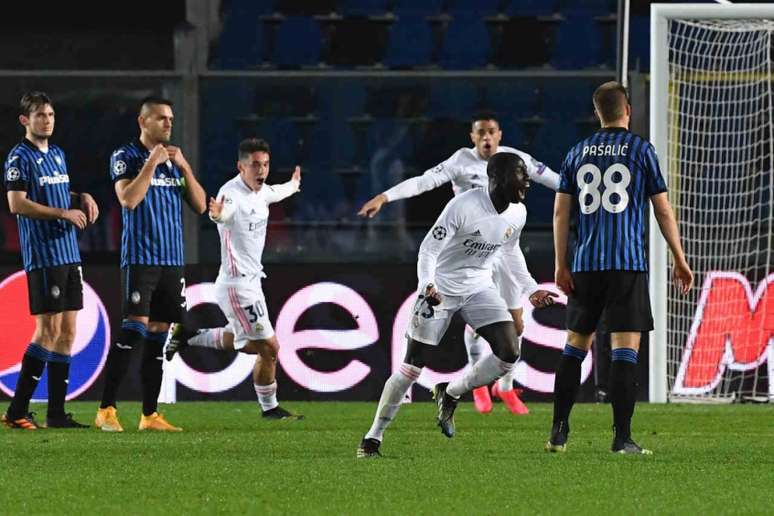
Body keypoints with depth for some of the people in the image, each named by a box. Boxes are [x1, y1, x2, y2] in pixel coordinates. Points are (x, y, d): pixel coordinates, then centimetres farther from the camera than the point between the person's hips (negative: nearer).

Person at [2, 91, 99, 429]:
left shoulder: (57, 154, 17)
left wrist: (82, 198, 9)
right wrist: (63, 212, -17)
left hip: (69, 255, 8)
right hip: (43, 257, -8)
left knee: (67, 332, 6)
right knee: (48, 331, -11)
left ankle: (56, 413, 9)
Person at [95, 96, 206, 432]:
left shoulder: (174, 160, 16)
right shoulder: (125, 157, -1)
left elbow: (200, 205, 10)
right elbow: (129, 199, -17)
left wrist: (184, 166, -1)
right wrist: (152, 163, -14)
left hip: (173, 261, 6)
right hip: (140, 258, -6)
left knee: (158, 333, 5)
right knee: (135, 328, -16)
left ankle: (150, 414, 8)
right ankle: (106, 410, -14)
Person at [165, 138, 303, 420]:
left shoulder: (260, 191, 6)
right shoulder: (232, 194, -21)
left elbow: (277, 192, 31)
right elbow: (224, 211, -45)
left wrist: (294, 184, 52)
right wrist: (217, 214, -69)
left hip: (250, 281, 10)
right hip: (237, 285, -10)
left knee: (244, 342, 25)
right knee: (269, 347, -4)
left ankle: (186, 336, 35)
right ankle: (269, 407, 13)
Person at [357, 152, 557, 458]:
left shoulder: (517, 214, -4)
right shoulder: (464, 206, -25)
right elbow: (428, 249, -21)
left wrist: (531, 291, 15)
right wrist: (427, 285, -36)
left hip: (479, 288, 6)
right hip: (441, 289, -6)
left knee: (509, 353, -12)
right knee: (413, 366, -5)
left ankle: (450, 395, 11)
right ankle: (373, 437, 8)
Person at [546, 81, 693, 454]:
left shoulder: (578, 153, 10)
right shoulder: (641, 150, 0)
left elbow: (561, 211, 6)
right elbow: (663, 210, 1)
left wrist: (561, 266, 8)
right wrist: (680, 261, 9)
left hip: (586, 266, 4)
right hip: (628, 265, -4)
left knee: (575, 345, 13)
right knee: (625, 349, -4)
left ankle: (559, 431, 9)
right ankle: (622, 437, -9)